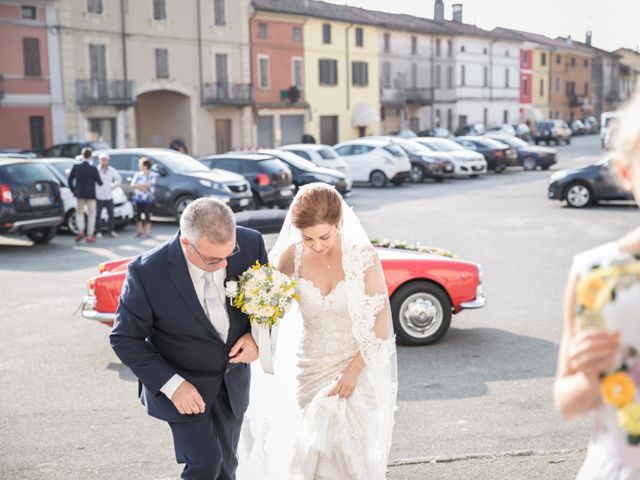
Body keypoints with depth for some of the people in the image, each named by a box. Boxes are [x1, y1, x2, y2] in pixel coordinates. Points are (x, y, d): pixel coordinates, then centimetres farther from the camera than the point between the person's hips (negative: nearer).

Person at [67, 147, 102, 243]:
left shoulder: (76, 167, -5)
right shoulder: (93, 169, -12)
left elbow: (70, 180, -1)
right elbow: (99, 182, -9)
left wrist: (73, 190, 12)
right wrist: (100, 182, 14)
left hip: (79, 194, 2)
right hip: (90, 195, -2)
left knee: (79, 213, 17)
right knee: (91, 214, 9)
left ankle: (80, 231, -4)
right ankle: (90, 236, 5)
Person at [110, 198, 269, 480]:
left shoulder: (250, 243, -20)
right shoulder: (147, 272, -29)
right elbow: (125, 339, -17)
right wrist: (171, 384, -23)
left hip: (233, 378, 4)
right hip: (183, 383, -4)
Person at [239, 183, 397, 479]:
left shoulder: (362, 255, -16)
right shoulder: (292, 255, -10)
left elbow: (381, 319, -11)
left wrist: (354, 370, -15)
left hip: (358, 366, -2)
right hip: (308, 366, 2)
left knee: (350, 452, 7)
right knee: (308, 447, 9)